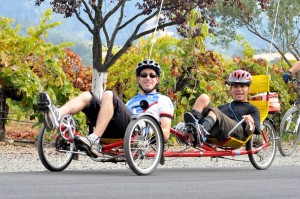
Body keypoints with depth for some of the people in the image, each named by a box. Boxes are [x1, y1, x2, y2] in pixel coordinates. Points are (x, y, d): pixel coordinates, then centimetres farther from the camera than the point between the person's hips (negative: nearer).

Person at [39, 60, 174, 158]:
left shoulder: (163, 100, 22)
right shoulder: (132, 101, 41)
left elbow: (165, 134, 9)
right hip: (116, 132, 6)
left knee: (108, 95, -26)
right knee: (87, 96, -7)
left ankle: (94, 140, -42)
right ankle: (57, 116, -38)